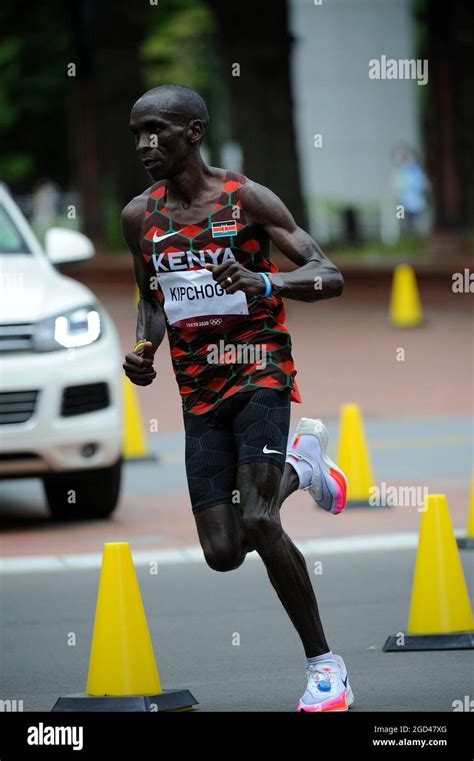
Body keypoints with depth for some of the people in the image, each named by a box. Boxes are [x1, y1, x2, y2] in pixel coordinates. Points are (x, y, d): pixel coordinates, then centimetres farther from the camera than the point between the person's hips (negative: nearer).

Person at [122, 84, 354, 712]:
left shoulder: (247, 199, -7)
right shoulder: (140, 217, 7)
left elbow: (329, 277, -12)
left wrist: (263, 281, -31)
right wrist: (143, 349, 0)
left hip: (259, 372, -5)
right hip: (199, 393, 5)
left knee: (258, 522, -24)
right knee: (222, 554, 1)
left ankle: (324, 664, -9)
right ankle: (300, 466, 33)